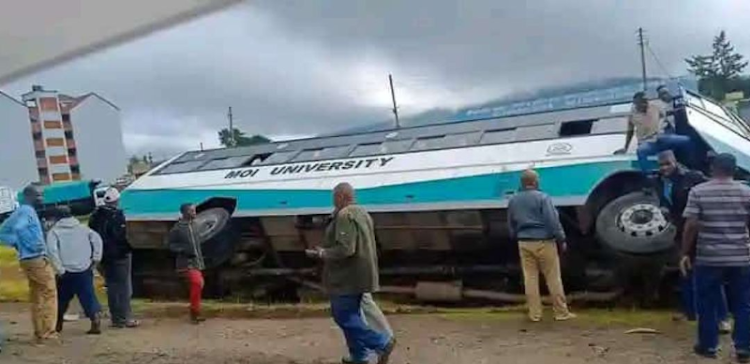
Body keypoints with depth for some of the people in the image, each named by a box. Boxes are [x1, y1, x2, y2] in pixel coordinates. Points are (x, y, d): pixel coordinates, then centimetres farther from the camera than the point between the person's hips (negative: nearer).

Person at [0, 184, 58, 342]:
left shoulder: (19, 211, 17)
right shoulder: (27, 211, -12)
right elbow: (18, 228, -30)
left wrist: (17, 244, 11)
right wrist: (32, 245, -24)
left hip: (27, 259, 10)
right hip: (37, 259, -10)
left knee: (37, 298, 13)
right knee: (49, 294, -4)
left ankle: (39, 333, 17)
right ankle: (47, 332, -4)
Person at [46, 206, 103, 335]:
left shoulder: (54, 231, 1)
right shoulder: (82, 228, 10)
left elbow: (52, 250, -13)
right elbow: (97, 239, -1)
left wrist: (59, 269, -10)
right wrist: (96, 258, 1)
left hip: (67, 272, -1)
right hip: (85, 270, 2)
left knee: (62, 298, 17)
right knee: (88, 296, 1)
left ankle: (58, 324, 30)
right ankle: (96, 323, -12)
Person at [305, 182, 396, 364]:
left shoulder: (345, 215, -20)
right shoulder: (361, 213, 13)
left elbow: (345, 249, -27)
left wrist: (322, 253, -14)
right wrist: (325, 249, 22)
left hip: (347, 277, -10)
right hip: (357, 275, 10)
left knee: (344, 316, -2)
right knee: (352, 315, 18)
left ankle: (382, 343, -2)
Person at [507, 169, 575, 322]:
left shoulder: (513, 200, 8)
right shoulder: (542, 198, -10)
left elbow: (511, 225, 16)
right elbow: (553, 221, -13)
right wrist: (561, 239, -5)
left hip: (524, 243, 5)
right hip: (543, 241, -5)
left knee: (530, 278, 7)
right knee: (553, 278, 3)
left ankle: (535, 314, 9)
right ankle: (561, 312, 10)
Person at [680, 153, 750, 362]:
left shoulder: (698, 191, -5)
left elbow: (691, 226, -8)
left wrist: (685, 253, -1)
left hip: (708, 258, -2)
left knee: (708, 304, 10)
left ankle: (708, 346, 17)